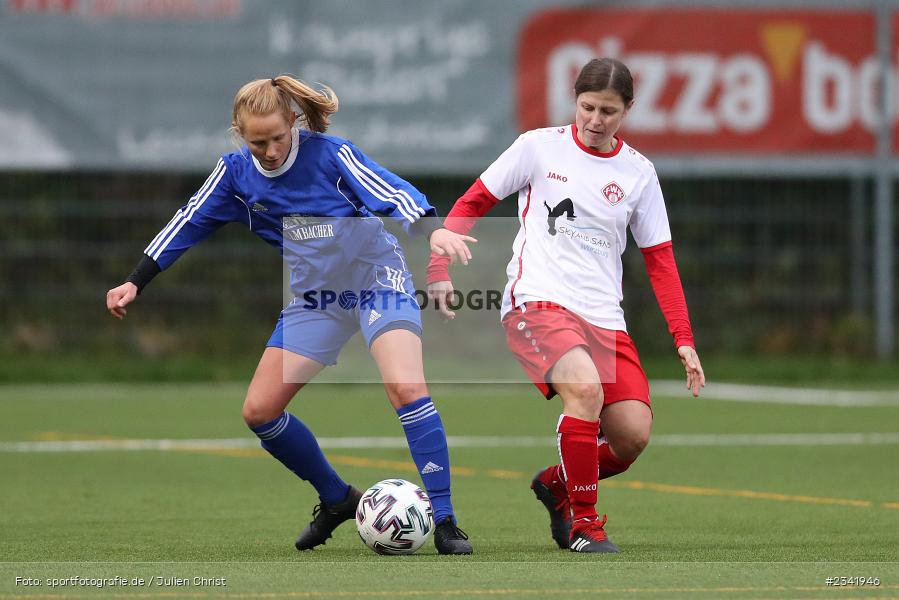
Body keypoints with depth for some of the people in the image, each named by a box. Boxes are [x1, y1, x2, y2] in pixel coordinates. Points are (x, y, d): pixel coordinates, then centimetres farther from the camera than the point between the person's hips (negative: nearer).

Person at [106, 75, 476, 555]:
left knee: (406, 390, -28)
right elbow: (188, 224, 7)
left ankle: (444, 523, -22)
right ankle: (337, 500, 19)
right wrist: (134, 282, 7)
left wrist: (436, 235, -44)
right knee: (258, 411, -1)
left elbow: (397, 197, -25)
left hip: (378, 281, -6)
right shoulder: (236, 172, -4)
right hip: (316, 297, 6)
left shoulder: (330, 155, -18)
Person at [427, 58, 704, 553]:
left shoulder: (638, 173, 8)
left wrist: (684, 340, 6)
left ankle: (556, 485, 20)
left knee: (633, 435, -11)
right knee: (586, 386, -33)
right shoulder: (540, 147, 1)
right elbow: (471, 205, 9)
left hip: (605, 320, 4)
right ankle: (584, 522, -17)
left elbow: (660, 261, 12)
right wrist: (440, 268, -3)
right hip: (536, 303, -4)